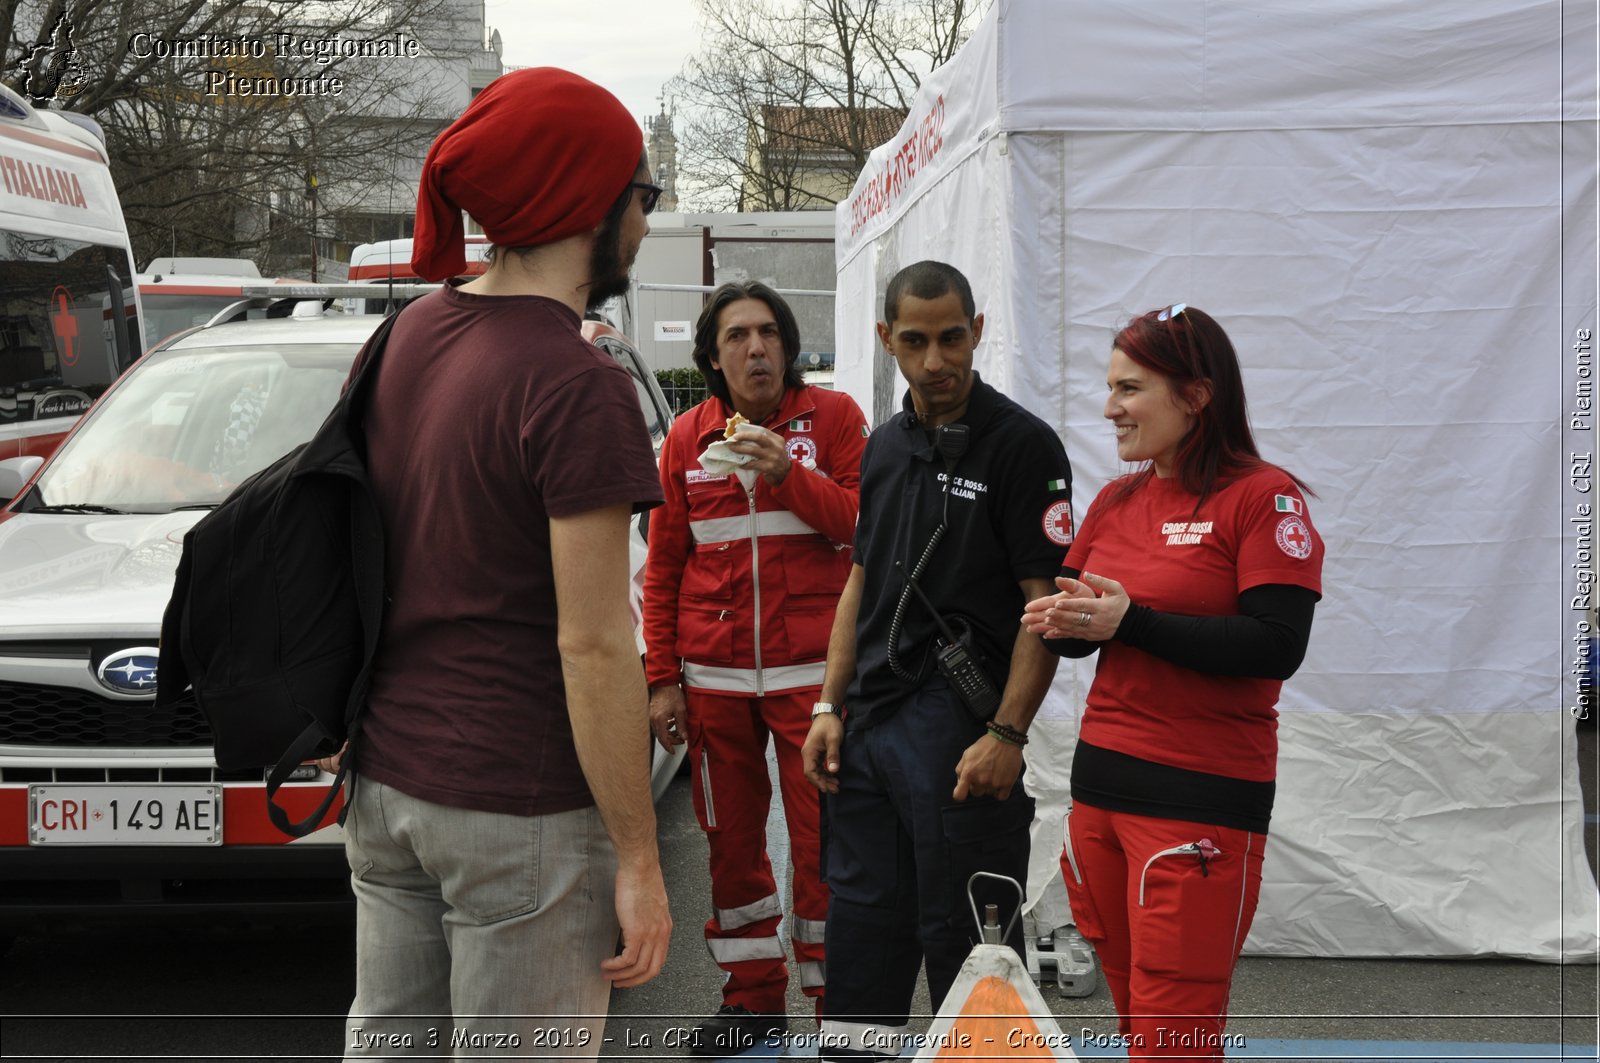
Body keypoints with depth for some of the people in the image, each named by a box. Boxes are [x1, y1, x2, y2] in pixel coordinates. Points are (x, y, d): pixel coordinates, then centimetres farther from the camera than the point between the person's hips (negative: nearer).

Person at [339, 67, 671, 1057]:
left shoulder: (410, 332, 6)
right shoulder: (578, 388, -19)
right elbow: (592, 644, -20)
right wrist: (639, 860, -15)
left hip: (383, 780, 8)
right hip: (518, 808, -8)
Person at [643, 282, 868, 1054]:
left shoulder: (833, 417, 1)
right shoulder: (687, 437, 8)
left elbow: (865, 525, -5)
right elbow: (663, 567, 9)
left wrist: (787, 475, -18)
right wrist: (662, 678, 5)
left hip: (810, 670, -3)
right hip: (713, 674, 3)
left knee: (822, 838, -3)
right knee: (730, 840, 9)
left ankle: (833, 995, 10)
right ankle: (752, 994, 22)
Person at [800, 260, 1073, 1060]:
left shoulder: (1023, 445, -9)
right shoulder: (884, 446, 12)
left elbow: (1047, 603, -12)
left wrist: (1006, 735, -19)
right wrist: (830, 708, 11)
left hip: (962, 735, -7)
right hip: (869, 723, 7)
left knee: (964, 940, 2)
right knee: (861, 925, 14)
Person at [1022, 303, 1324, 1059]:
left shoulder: (1263, 498, -8)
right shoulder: (1116, 501, 12)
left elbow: (1277, 647, -17)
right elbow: (1089, 616, 19)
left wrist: (1131, 622, -20)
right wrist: (1063, 624, -5)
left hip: (1203, 796, -6)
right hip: (1103, 772, 6)